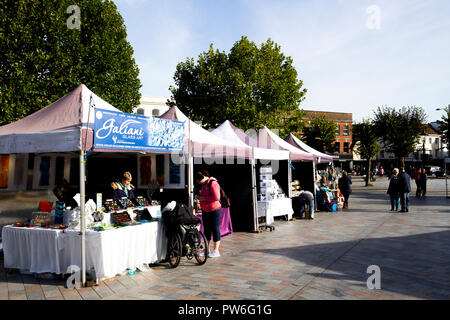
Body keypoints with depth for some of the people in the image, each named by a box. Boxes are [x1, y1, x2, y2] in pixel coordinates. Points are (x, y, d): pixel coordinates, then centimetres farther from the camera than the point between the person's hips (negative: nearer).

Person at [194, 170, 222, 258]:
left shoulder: (213, 183, -15)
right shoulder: (203, 184, 13)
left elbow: (216, 197, -23)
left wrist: (203, 198, -19)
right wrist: (199, 197, 5)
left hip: (214, 210, -9)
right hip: (205, 210, 9)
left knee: (215, 229, -2)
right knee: (206, 229, 12)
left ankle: (216, 250, 5)